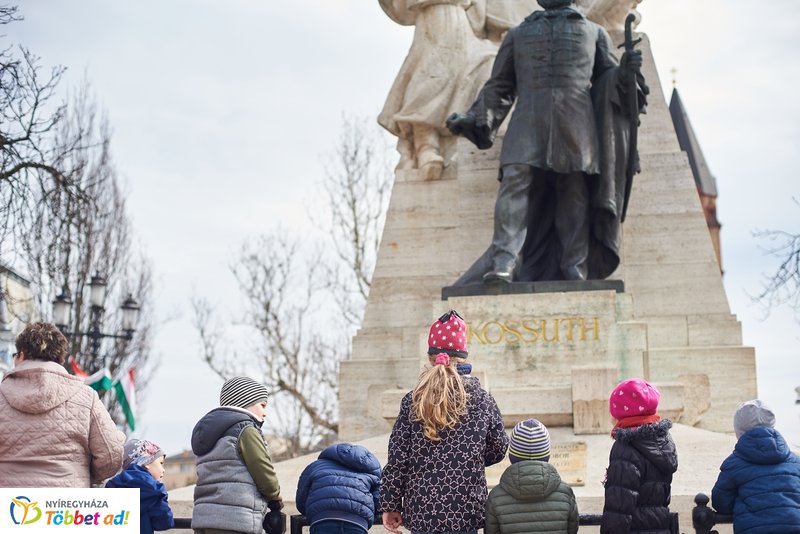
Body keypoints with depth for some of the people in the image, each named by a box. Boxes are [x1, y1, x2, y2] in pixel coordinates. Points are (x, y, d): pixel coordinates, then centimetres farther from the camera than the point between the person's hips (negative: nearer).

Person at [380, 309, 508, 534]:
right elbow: (498, 449, 7)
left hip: (421, 510, 0)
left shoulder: (412, 402, -3)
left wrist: (390, 506, 5)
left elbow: (397, 459, -3)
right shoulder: (481, 399, -2)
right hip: (466, 512, 0)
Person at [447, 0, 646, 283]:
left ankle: (576, 272, -11)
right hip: (528, 122, 0)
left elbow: (608, 77, 19)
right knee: (514, 181, -19)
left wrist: (624, 74, -3)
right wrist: (474, 119, 10)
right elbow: (499, 86, 23)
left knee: (575, 192, -8)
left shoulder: (594, 32, 27)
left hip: (576, 123, 0)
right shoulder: (517, 34, 28)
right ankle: (503, 265, -30)